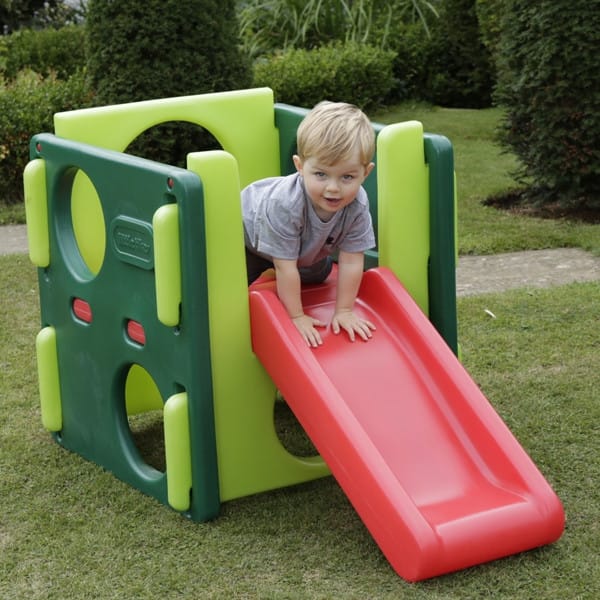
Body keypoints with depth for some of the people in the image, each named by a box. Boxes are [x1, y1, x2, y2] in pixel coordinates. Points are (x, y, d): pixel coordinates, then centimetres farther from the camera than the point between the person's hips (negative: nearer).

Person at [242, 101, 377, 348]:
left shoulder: (358, 205, -37)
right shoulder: (285, 204, -49)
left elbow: (351, 261, -26)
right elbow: (285, 268, -40)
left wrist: (344, 311, -22)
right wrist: (296, 317, -33)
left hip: (306, 247, 5)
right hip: (248, 232, -5)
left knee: (318, 274, 26)